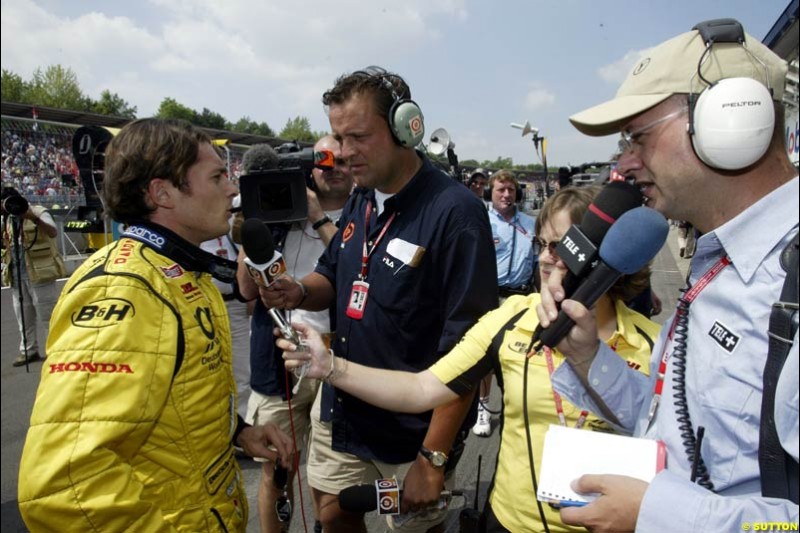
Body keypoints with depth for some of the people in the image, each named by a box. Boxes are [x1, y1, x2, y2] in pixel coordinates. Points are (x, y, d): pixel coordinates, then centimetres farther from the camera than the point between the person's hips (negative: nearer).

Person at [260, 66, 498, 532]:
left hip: (413, 432, -6)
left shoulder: (455, 212, -23)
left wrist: (433, 457, -20)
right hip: (341, 411, 7)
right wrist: (299, 293, -8)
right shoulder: (360, 202, 2)